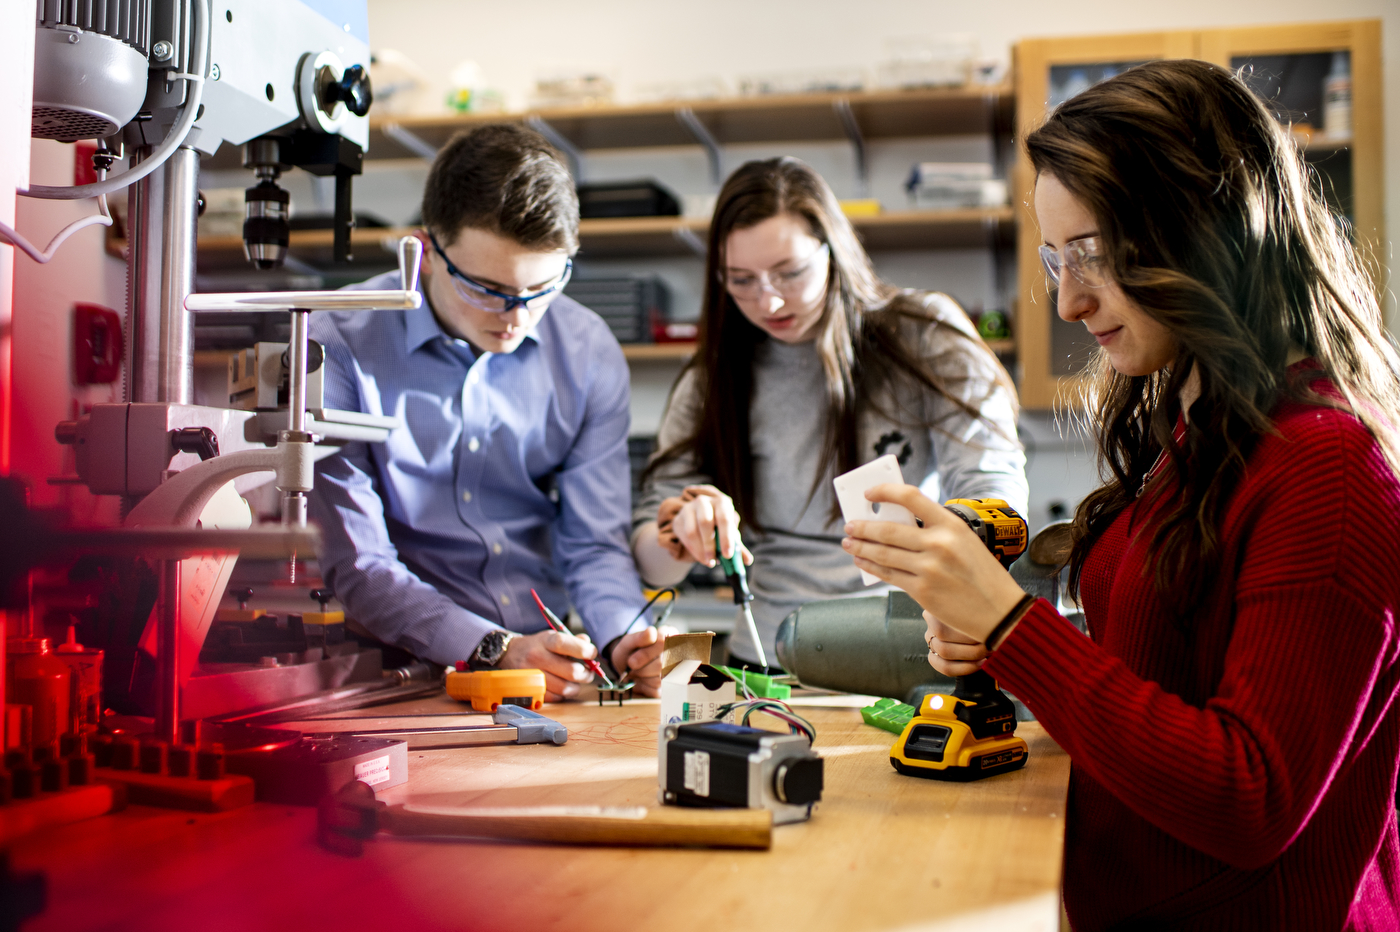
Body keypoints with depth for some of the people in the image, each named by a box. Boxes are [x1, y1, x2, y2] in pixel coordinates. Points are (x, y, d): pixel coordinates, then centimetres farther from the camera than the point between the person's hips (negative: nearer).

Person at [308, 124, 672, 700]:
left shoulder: (589, 353, 1)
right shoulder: (339, 349, -11)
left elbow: (595, 544, 1)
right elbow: (357, 565, -12)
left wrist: (625, 640, -20)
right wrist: (497, 651, -25)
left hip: (557, 669, 2)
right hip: (413, 671, -1)